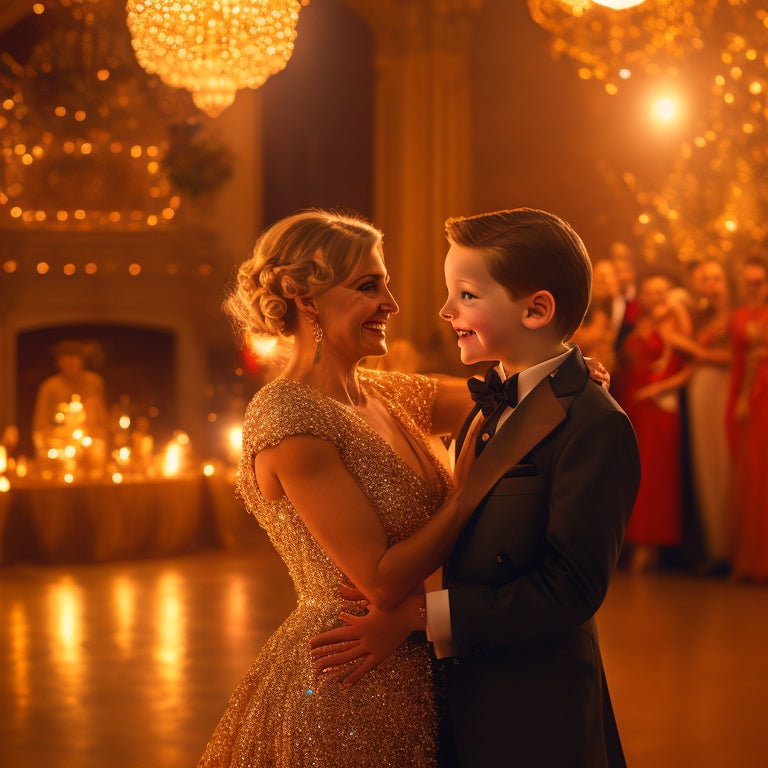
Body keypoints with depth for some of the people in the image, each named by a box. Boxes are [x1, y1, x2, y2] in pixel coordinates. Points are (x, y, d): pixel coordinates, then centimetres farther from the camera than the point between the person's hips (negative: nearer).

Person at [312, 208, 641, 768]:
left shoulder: (596, 427, -19)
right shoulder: (489, 410, 10)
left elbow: (568, 589, -23)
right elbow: (467, 546, 10)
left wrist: (417, 616, -22)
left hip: (535, 722, -8)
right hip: (467, 694, 8)